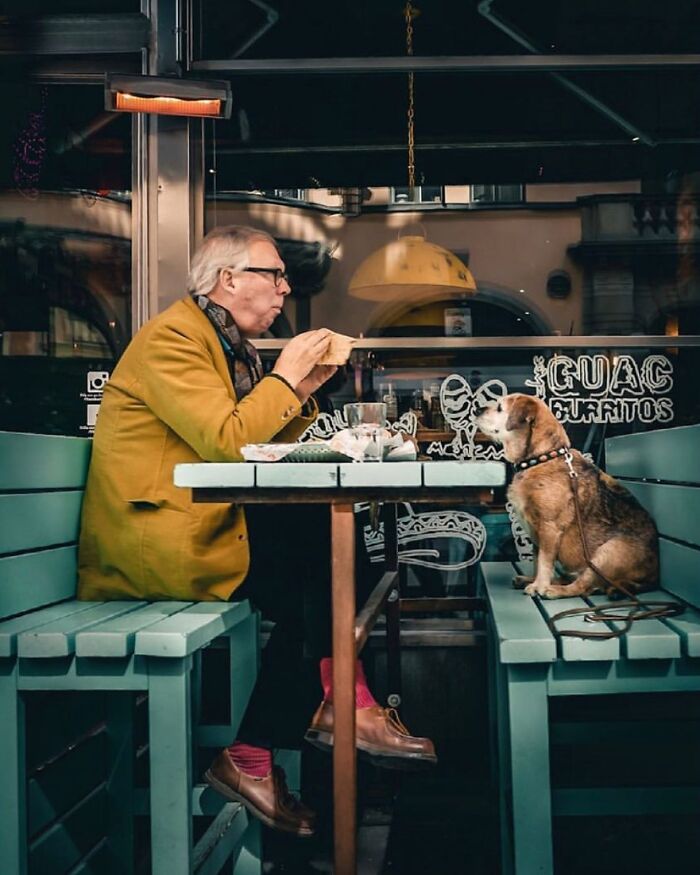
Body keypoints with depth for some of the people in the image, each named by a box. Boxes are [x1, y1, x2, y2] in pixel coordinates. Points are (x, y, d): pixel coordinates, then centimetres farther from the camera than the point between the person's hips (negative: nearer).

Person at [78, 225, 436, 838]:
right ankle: (347, 706, -4)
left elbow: (263, 449, 15)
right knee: (312, 576, -19)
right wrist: (285, 378, -12)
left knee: (326, 539, -10)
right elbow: (226, 442, -23)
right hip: (155, 534, -9)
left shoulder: (231, 344, 18)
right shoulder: (172, 338, -11)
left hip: (205, 521, 9)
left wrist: (304, 391, 3)